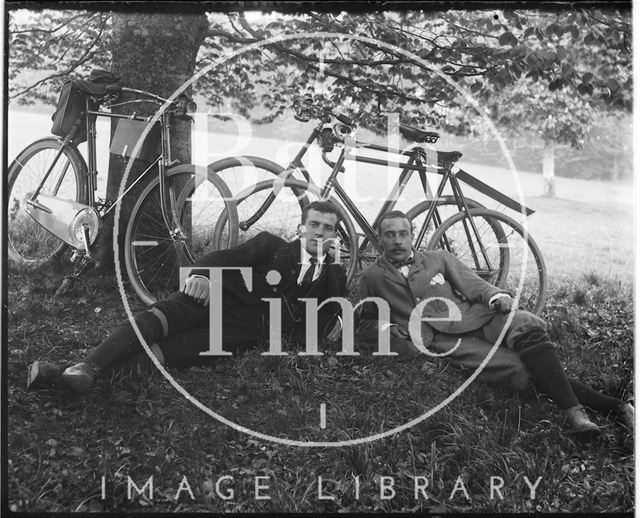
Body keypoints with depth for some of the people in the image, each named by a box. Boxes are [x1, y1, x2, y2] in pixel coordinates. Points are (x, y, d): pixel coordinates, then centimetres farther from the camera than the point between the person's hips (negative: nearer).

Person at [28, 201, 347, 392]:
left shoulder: (331, 272, 18)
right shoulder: (272, 245, 14)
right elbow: (227, 258, -1)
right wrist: (201, 273, -23)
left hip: (248, 329, -1)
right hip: (218, 296, 1)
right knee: (156, 318, -27)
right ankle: (85, 367, -39)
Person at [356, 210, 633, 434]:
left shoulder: (438, 258, 20)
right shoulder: (372, 278, 13)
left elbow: (474, 284, 14)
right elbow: (365, 326, 17)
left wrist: (496, 296, -7)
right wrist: (387, 329, -4)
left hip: (475, 319, 3)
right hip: (445, 342, -3)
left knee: (526, 326, -29)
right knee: (520, 370, -25)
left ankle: (573, 412, -32)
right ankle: (611, 406, -24)